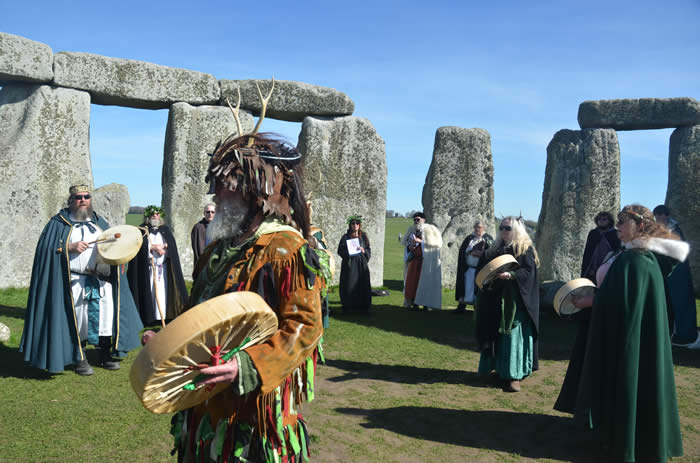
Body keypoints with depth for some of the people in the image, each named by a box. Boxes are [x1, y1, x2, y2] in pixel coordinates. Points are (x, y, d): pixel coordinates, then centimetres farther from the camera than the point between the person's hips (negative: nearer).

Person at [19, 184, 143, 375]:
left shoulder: (99, 222, 18)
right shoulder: (59, 222, 5)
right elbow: (46, 248, -2)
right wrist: (70, 247, -15)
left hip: (101, 279, 4)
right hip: (75, 282, -4)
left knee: (107, 314, 1)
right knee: (78, 319, -1)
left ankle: (105, 354, 14)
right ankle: (80, 358, 12)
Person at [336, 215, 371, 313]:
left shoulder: (363, 236, 8)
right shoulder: (345, 237, 2)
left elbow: (369, 251, 9)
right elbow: (340, 251, 0)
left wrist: (363, 250, -11)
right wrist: (347, 252, -18)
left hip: (361, 264, 2)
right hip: (349, 264, -2)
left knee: (362, 285, 0)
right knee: (349, 285, -3)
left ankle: (362, 306, 9)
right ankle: (349, 307, 5)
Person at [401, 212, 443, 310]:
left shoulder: (430, 229, -5)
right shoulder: (411, 230, 9)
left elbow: (438, 242, -15)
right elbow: (403, 240, 21)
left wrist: (421, 241, -20)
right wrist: (409, 246, -3)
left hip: (426, 261, -4)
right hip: (414, 259, 5)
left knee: (425, 282, -5)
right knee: (412, 280, 0)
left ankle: (426, 304, 2)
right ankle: (414, 304, 7)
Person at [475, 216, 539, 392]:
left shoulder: (525, 249, -1)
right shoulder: (495, 250, 14)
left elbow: (529, 271, -13)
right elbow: (481, 270, 15)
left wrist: (510, 275, -27)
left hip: (516, 301, -5)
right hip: (495, 301, 5)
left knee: (513, 335, -7)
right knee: (496, 335, 7)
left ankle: (514, 375, -3)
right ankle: (500, 369, 19)